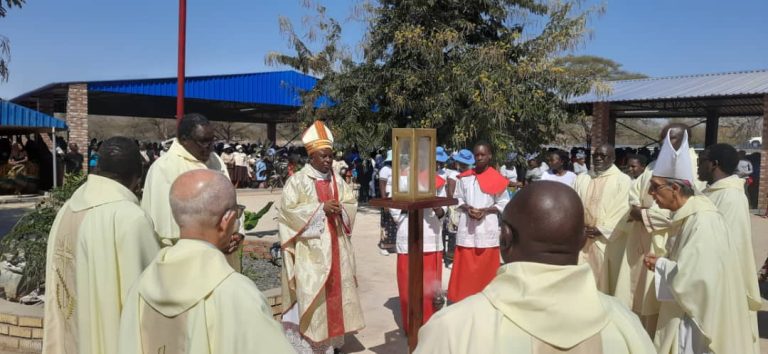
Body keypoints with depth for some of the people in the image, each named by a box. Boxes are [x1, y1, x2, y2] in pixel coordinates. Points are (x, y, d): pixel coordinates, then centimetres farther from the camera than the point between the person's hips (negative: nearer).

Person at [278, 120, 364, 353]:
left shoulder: (337, 180, 9)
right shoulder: (297, 180, -8)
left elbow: (352, 203, 11)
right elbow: (288, 209, -15)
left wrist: (340, 209, -12)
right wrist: (321, 208, -20)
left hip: (335, 247, 6)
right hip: (310, 249, -6)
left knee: (335, 291, 11)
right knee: (309, 294, -3)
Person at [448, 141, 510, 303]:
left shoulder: (497, 179, -2)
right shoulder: (464, 177, 3)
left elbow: (503, 203, 2)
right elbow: (457, 199, 10)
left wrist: (485, 210, -12)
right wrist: (467, 208, -9)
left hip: (487, 228, -1)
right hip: (467, 228, 2)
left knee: (486, 268, 4)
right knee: (465, 268, 4)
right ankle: (463, 300, 15)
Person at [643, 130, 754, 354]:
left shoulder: (702, 221, -24)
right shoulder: (687, 216, 5)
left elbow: (695, 277, -29)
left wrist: (659, 265, -13)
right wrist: (662, 262, -1)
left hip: (698, 320, -9)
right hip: (687, 313, 9)